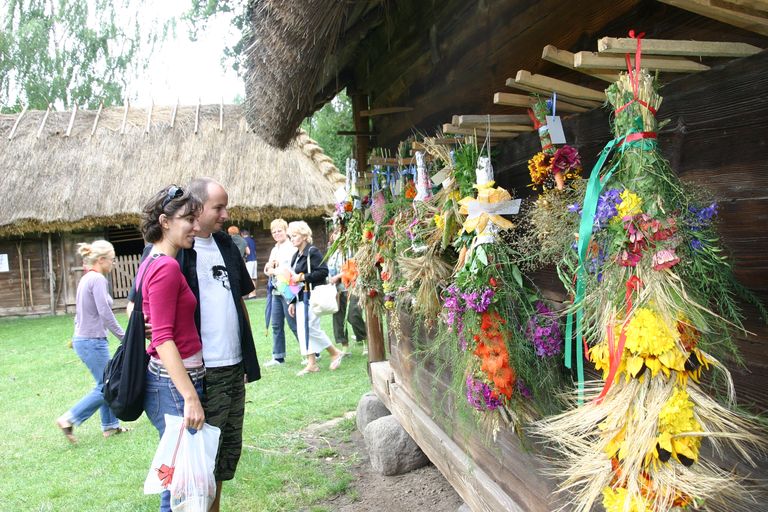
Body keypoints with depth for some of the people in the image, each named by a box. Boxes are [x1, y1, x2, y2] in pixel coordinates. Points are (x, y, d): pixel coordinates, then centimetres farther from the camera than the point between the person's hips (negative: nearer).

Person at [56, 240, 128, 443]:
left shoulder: (86, 278, 11)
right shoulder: (98, 279, -17)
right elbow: (105, 313, -22)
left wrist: (76, 338, 25)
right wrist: (123, 337, -14)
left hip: (83, 338, 10)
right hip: (93, 341, -10)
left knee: (106, 384, 17)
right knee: (105, 387, 0)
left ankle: (110, 426, 24)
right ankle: (68, 420, 3)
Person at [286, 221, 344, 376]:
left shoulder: (313, 252, -9)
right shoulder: (296, 256, 16)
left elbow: (323, 272, -20)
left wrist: (302, 277, -19)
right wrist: (292, 302, 16)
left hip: (313, 297, -8)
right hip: (300, 298, 9)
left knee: (311, 328, -12)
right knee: (302, 330, 5)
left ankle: (335, 353, 6)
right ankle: (311, 363, 12)